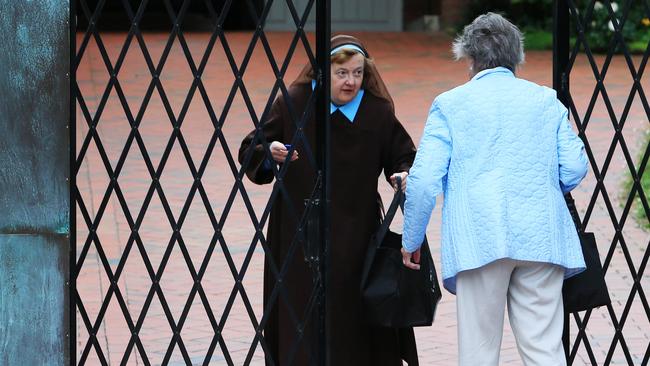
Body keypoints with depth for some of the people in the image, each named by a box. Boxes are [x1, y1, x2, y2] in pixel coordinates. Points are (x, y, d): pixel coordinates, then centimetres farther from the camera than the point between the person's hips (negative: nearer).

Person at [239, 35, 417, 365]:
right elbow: (249, 152, 1)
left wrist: (405, 175, -18)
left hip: (355, 236, 1)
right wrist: (270, 153, -21)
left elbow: (404, 157, 5)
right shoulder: (293, 104, -3)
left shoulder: (378, 112, -2)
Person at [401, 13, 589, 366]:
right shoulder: (546, 100, 13)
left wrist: (411, 240, 9)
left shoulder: (450, 104, 5)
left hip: (479, 241, -2)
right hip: (542, 240, 2)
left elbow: (424, 178, -2)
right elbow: (575, 167, 6)